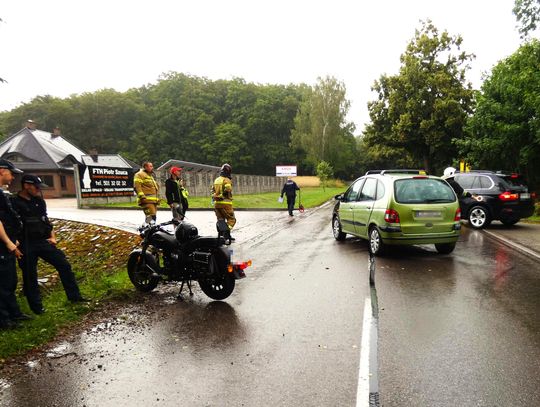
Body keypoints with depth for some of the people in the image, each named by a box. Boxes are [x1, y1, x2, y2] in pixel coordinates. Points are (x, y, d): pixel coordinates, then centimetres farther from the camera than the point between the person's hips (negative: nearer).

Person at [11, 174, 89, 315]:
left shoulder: (39, 201, 10)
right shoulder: (14, 203, -9)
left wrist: (52, 236, 10)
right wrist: (17, 244, -16)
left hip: (43, 241, 6)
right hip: (26, 246, -5)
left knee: (64, 265, 2)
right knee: (30, 277, 6)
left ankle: (74, 296, 10)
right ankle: (36, 307, 20)